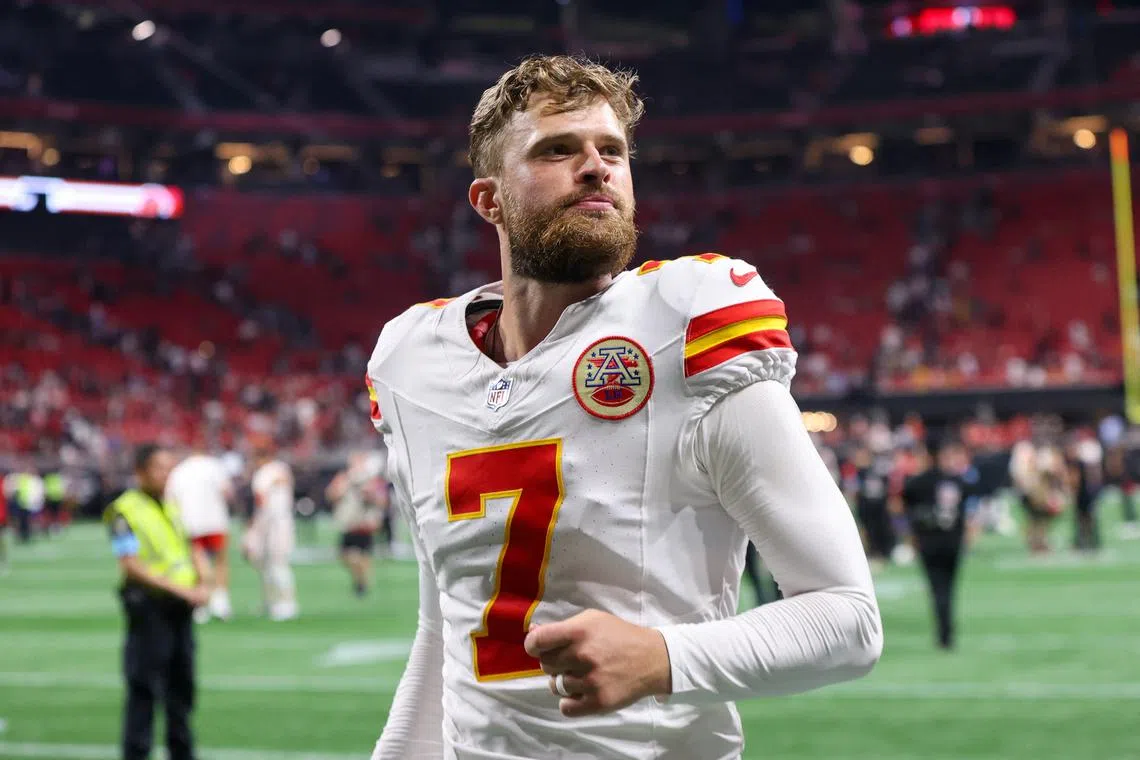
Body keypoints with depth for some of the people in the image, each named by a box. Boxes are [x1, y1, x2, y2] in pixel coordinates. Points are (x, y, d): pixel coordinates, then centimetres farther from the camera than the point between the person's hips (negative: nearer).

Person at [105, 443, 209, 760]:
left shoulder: (172, 505, 14)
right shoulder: (124, 511, -10)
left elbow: (193, 548, 18)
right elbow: (132, 566, -16)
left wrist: (201, 585, -1)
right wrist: (179, 589, -19)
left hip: (181, 607, 7)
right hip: (149, 606, -7)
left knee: (182, 686, 14)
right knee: (144, 689, -4)